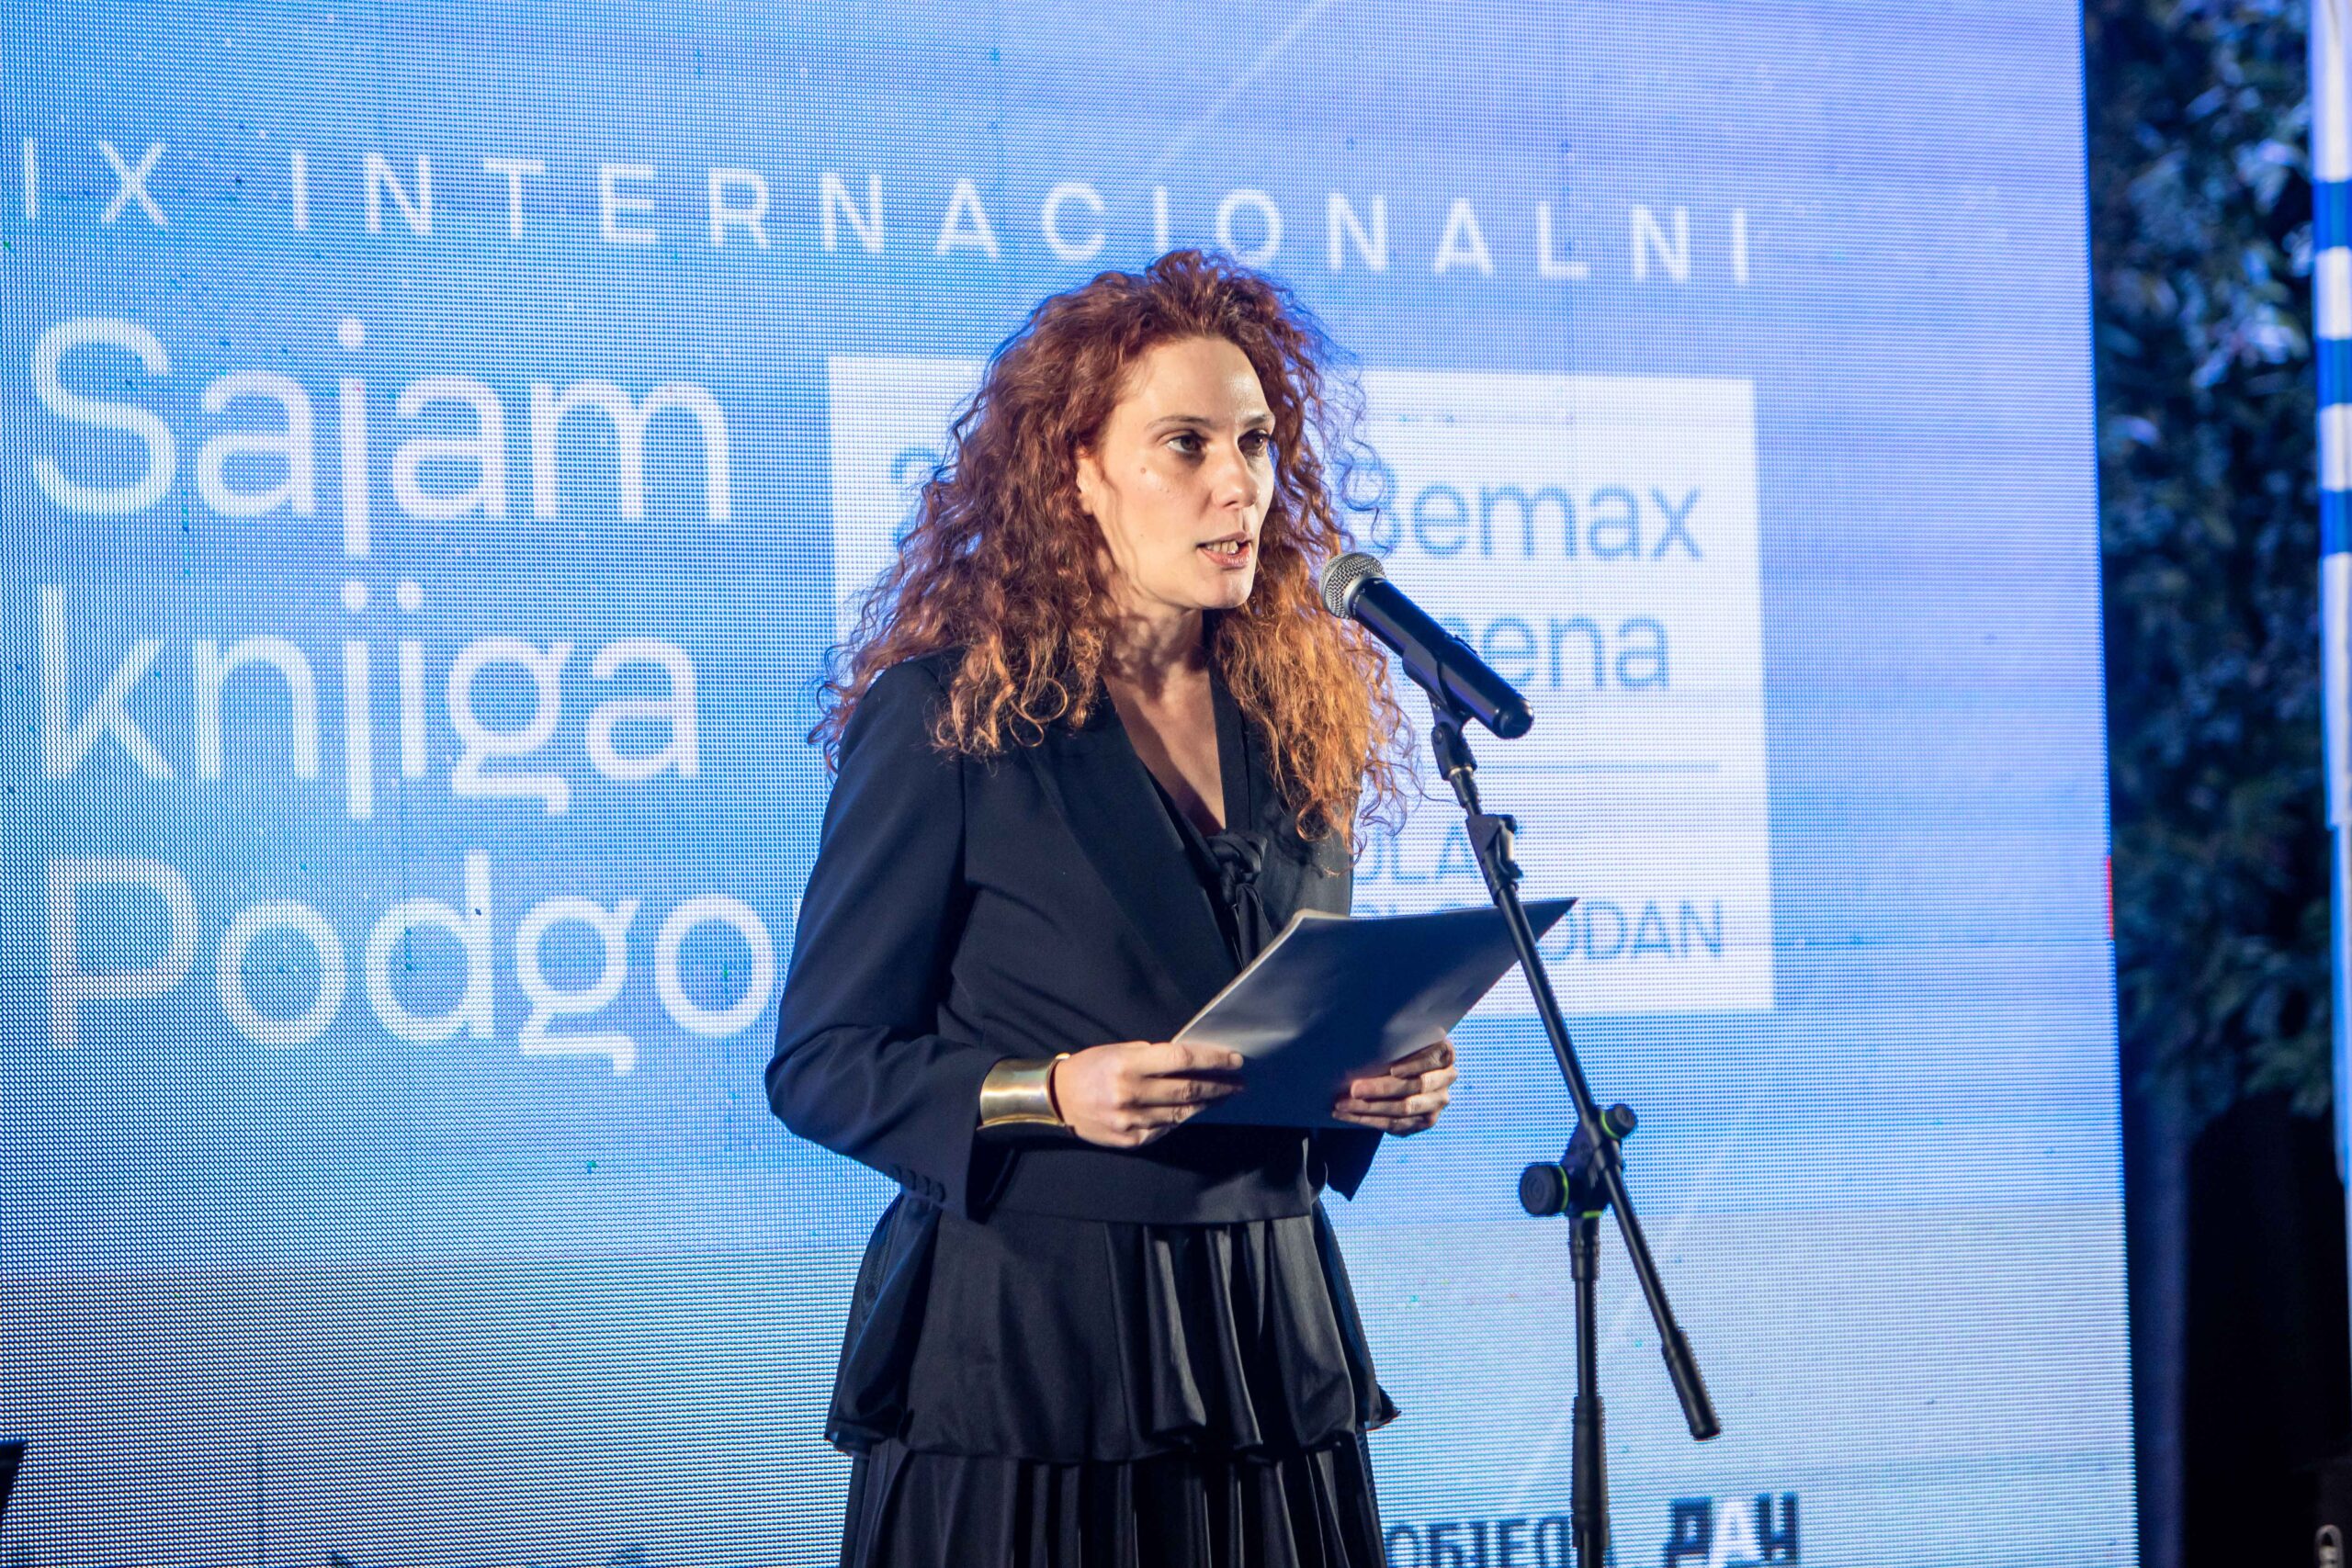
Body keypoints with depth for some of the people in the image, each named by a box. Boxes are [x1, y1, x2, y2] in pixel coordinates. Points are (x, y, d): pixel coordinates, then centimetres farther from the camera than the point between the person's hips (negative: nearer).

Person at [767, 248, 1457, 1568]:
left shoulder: (1301, 721, 10)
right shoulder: (948, 716, -6)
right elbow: (821, 1062, -6)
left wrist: (1390, 1081, -1)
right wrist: (1049, 1095, -20)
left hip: (1269, 1347, 5)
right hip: (1026, 1356, -5)